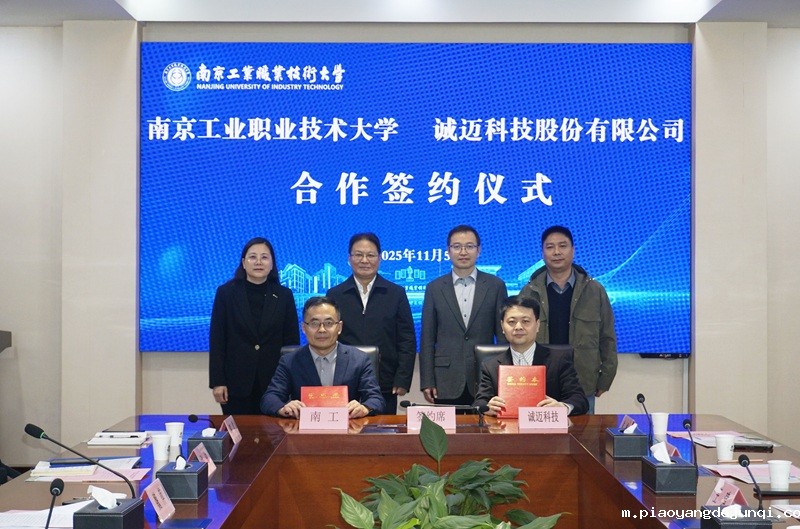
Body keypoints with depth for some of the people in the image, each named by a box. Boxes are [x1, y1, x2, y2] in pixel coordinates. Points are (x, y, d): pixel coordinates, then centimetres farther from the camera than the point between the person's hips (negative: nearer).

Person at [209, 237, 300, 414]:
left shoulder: (284, 295, 6)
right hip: (237, 383, -1)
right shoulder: (226, 293, 3)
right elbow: (216, 339, 2)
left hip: (273, 382, 1)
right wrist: (217, 381, -4)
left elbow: (292, 340, 6)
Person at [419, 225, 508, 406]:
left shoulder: (495, 286, 5)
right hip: (446, 384, 0)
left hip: (485, 382, 0)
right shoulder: (434, 288, 6)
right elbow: (427, 339, 5)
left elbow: (503, 334, 6)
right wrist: (427, 382, -1)